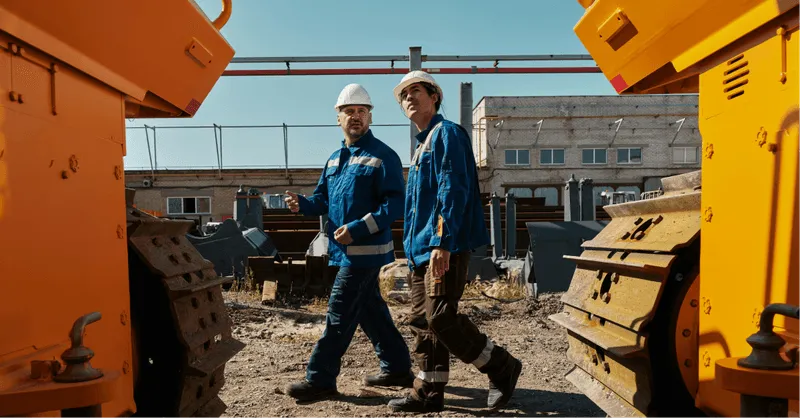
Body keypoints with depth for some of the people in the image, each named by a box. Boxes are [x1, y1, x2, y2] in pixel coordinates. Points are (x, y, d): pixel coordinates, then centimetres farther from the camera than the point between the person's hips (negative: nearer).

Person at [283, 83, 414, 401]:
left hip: (366, 250, -8)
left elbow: (394, 205, -16)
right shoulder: (335, 158, 15)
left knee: (340, 313, -5)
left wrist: (357, 229, -25)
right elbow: (323, 200, 18)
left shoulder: (383, 156, -9)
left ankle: (320, 379, 7)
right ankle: (397, 368, 29)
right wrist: (302, 204, -5)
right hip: (345, 250, 9)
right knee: (370, 310, 15)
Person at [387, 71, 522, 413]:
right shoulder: (421, 145, 22)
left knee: (441, 318, -11)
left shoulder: (446, 133, -6)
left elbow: (453, 190, -17)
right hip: (421, 249, 10)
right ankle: (428, 393, 20)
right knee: (423, 321, 10)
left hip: (445, 247, -9)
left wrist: (442, 243, -24)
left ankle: (502, 368, 9)